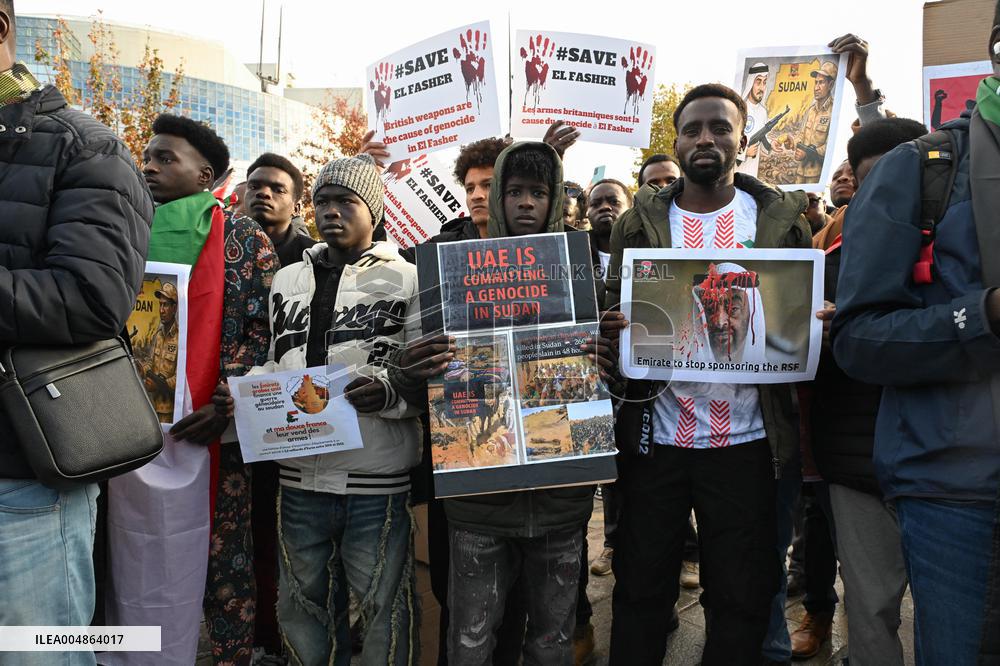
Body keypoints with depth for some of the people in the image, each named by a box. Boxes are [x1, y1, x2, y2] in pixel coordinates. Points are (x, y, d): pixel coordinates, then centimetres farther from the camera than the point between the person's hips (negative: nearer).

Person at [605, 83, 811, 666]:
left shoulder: (781, 218, 6)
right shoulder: (641, 223, 6)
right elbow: (615, 315, 4)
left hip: (747, 440, 0)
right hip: (656, 436, 0)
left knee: (743, 599, 11)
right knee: (642, 593, 10)